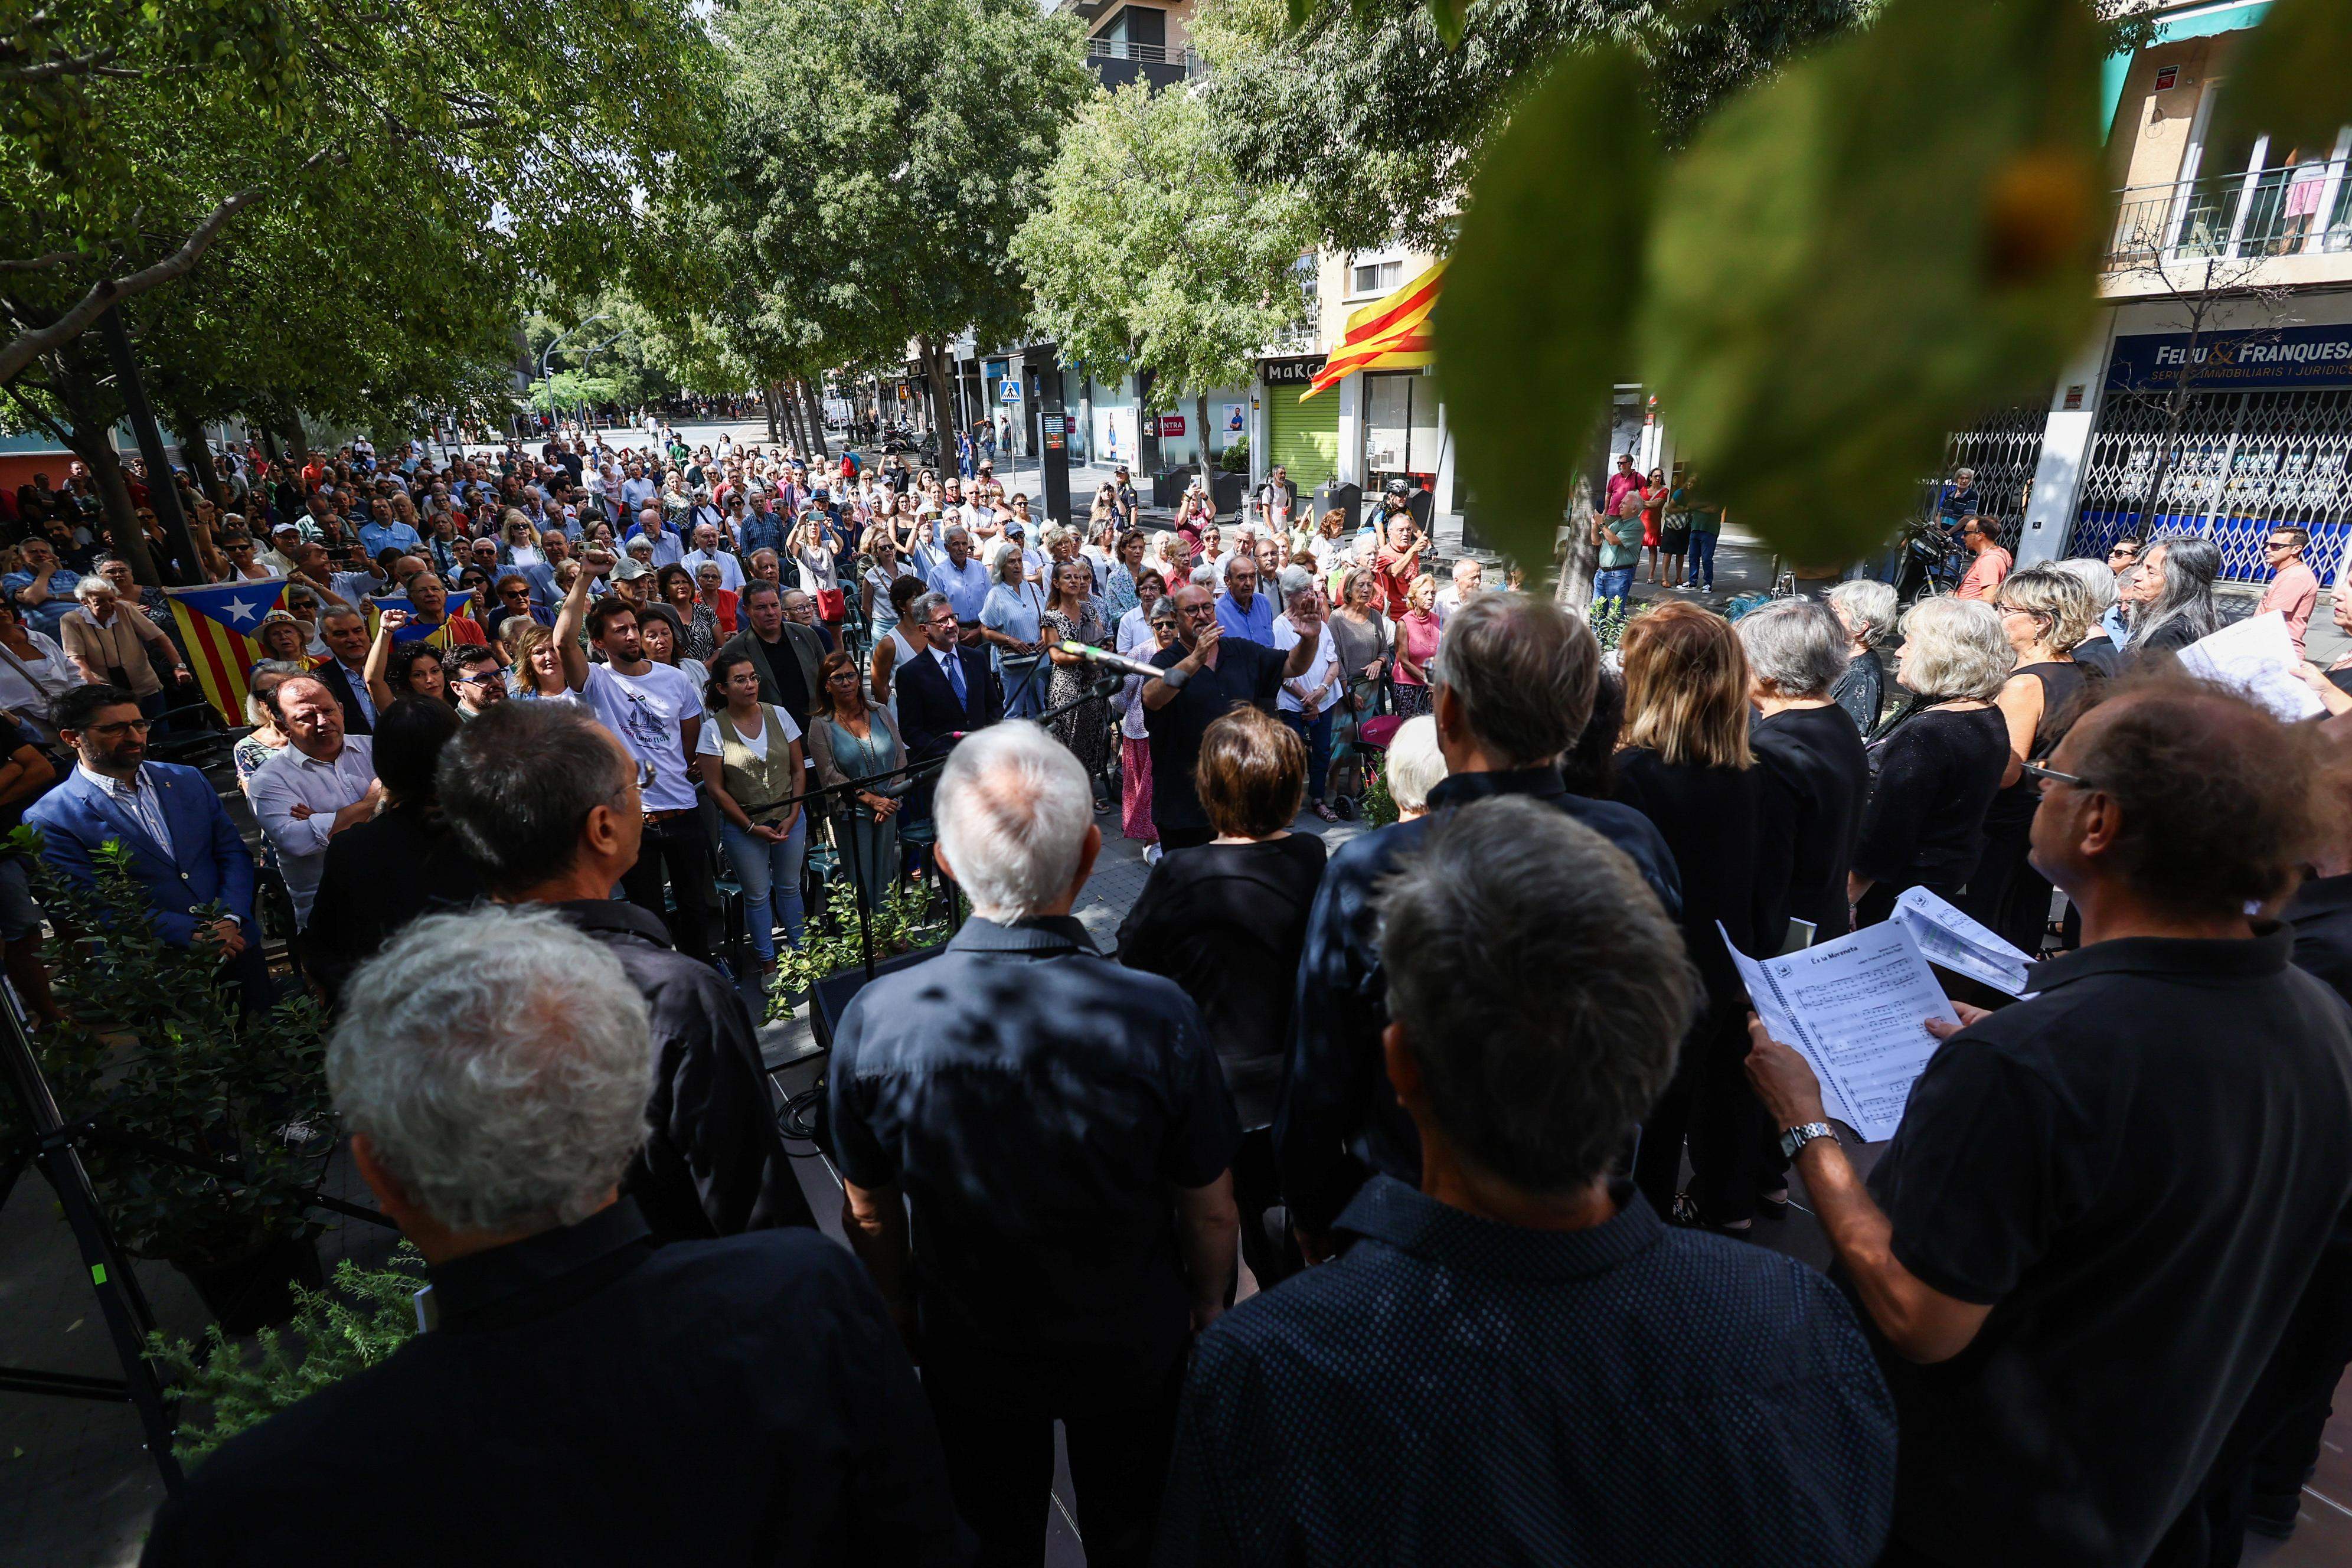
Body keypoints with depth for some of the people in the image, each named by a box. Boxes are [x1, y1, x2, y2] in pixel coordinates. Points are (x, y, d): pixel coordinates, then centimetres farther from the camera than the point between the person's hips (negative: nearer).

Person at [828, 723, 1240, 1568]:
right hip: (1133, 1351, 0)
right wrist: (1209, 1307, 4)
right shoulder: (1159, 1017, -32)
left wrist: (902, 1310, 9)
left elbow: (871, 1215, -10)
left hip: (967, 1354, 1)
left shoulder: (873, 1019, -28)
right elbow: (1209, 1211, -16)